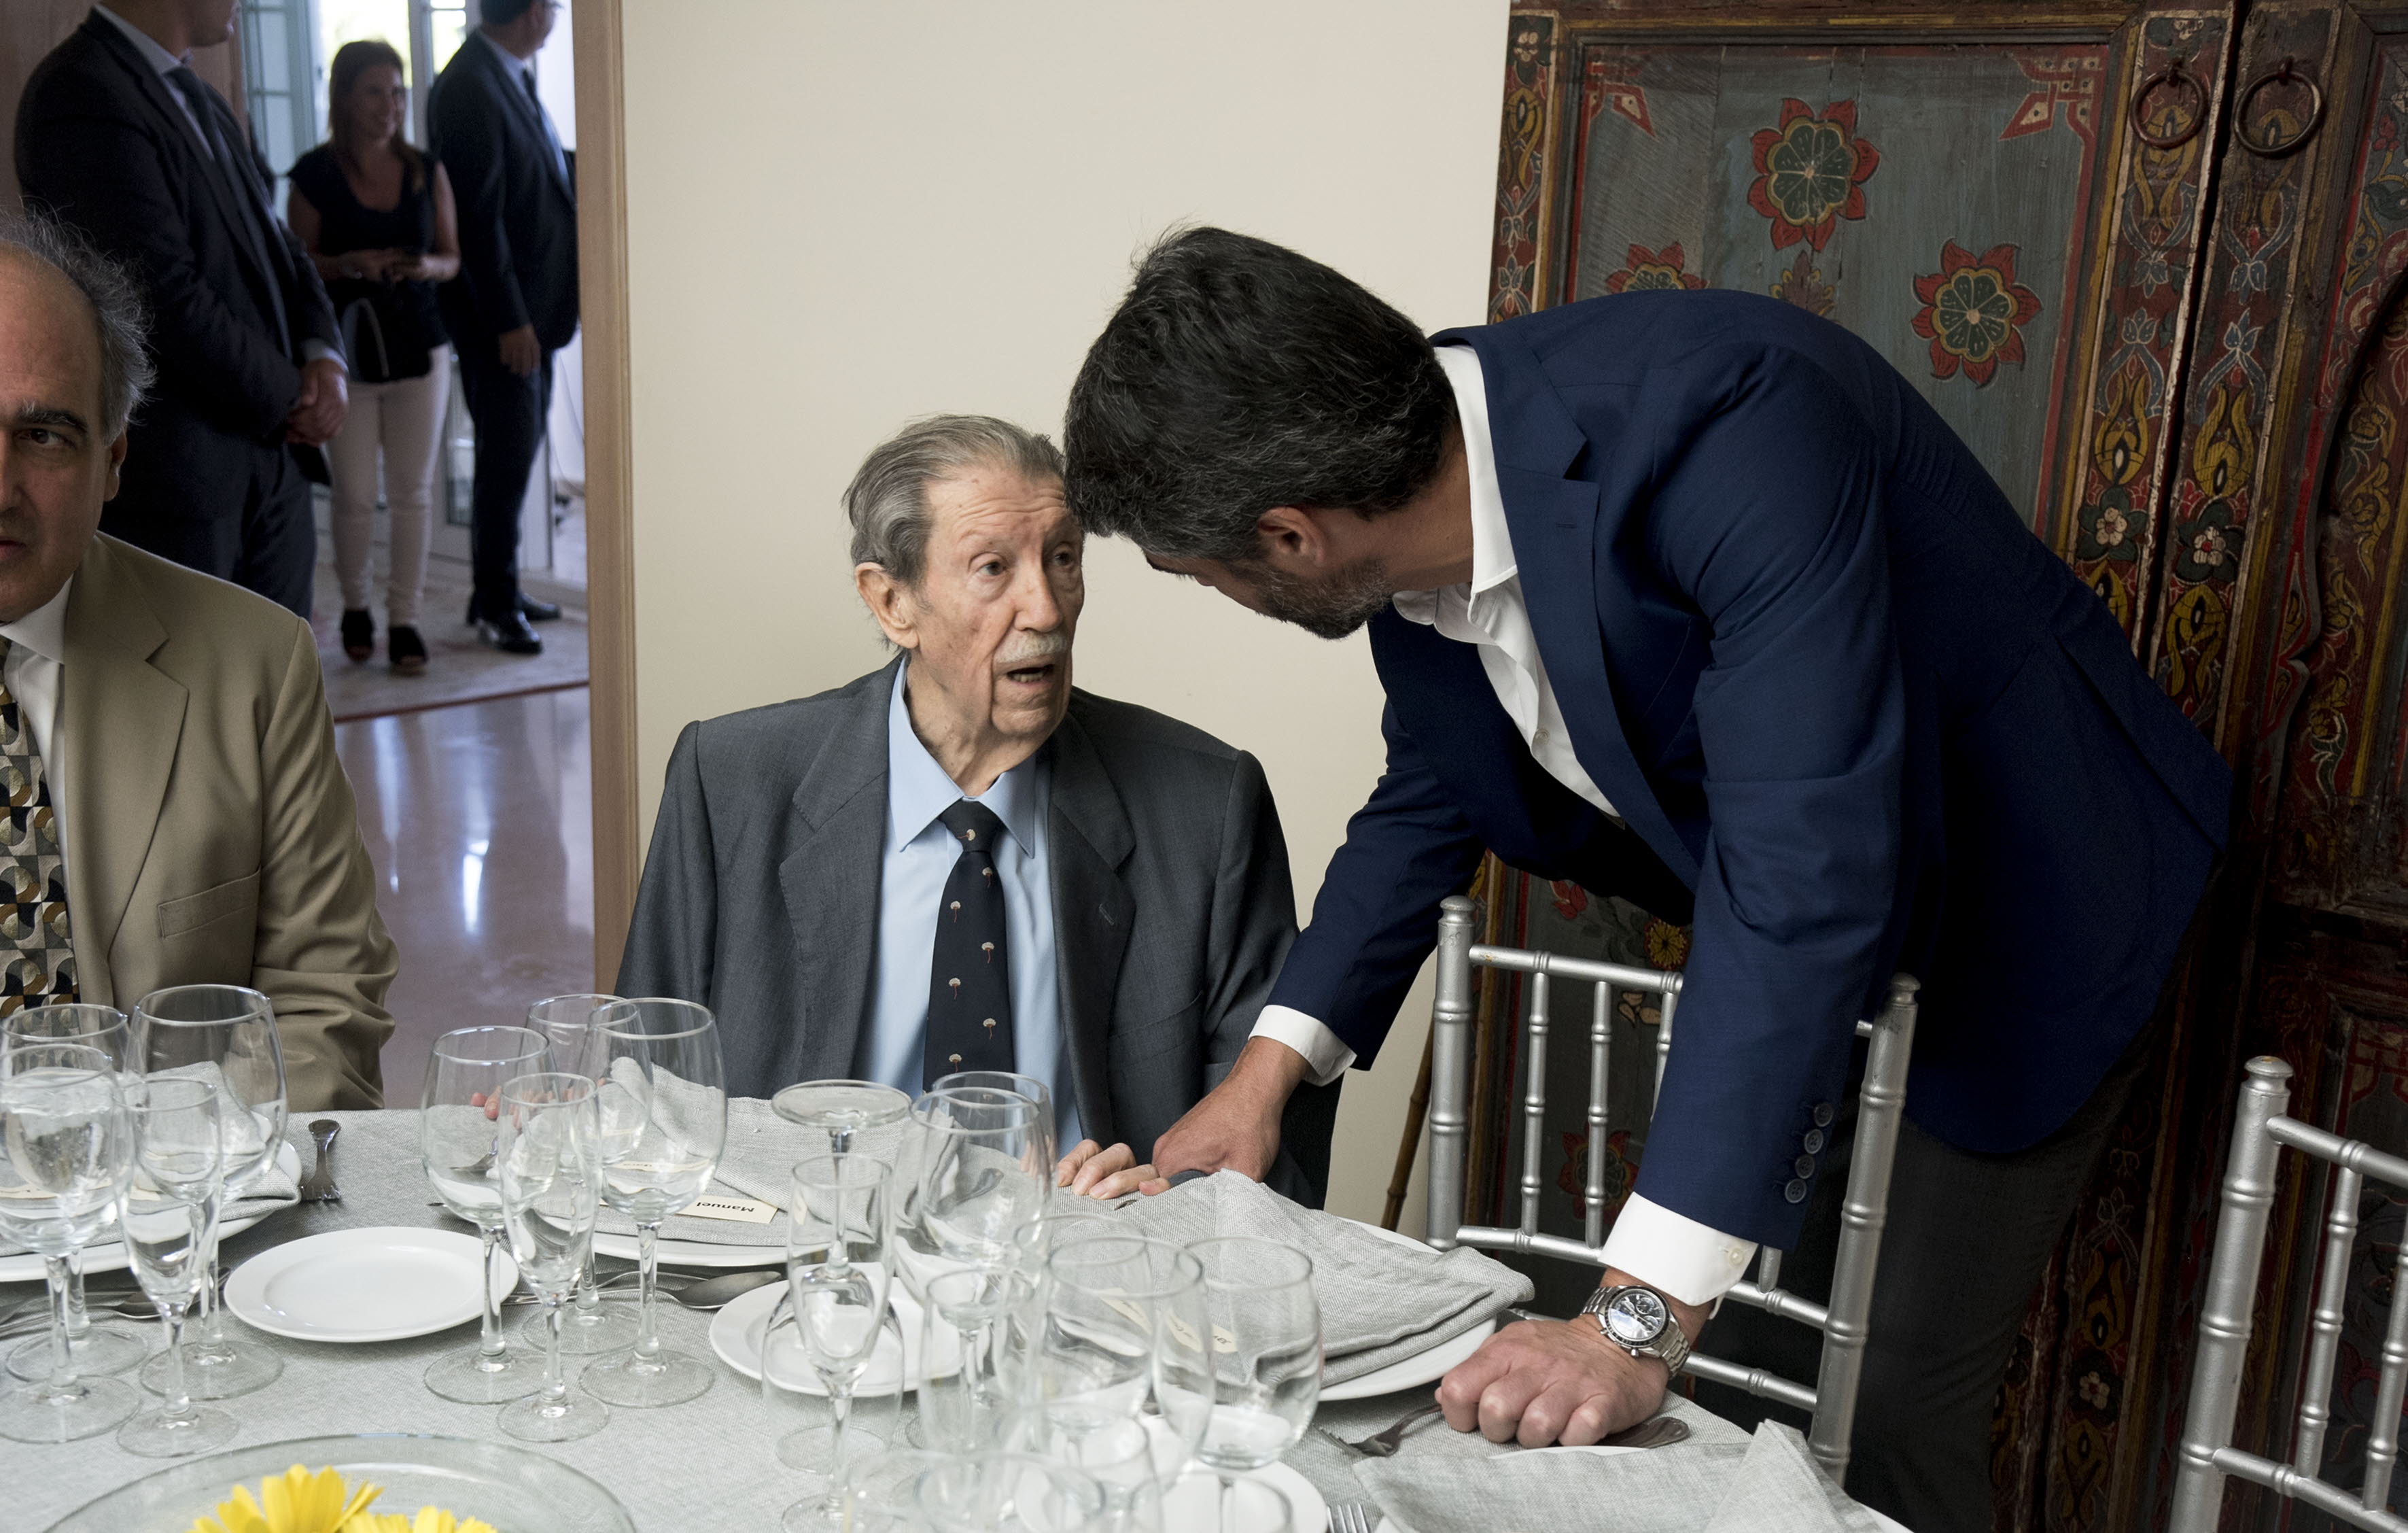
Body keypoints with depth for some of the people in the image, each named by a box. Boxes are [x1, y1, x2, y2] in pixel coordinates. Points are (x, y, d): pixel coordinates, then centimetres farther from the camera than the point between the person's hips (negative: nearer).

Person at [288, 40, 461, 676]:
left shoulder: (427, 172, 6)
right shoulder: (314, 175, -2)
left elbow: (453, 257, 10)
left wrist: (429, 265, -12)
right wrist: (350, 264, -18)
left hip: (419, 348, 2)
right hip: (347, 350, -2)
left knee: (413, 490, 2)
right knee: (355, 494, 0)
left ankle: (404, 616, 12)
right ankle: (354, 604, 22)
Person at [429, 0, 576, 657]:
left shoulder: (512, 76, 11)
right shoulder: (469, 87, -18)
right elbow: (479, 215, -21)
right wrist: (509, 320, -21)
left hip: (535, 306, 9)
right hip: (503, 314, -9)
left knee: (517, 450, 16)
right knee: (506, 457, -1)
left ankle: (498, 588, 27)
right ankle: (495, 604, 11)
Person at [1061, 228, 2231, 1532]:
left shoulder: (1719, 421, -37)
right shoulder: (1425, 496, -11)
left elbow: (1803, 865, -42)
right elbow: (1430, 795, 6)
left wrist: (1640, 1320, -43)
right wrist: (1268, 1070, -2)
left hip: (2019, 910, -7)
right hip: (1783, 932, 7)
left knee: (1889, 1410, -6)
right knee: (1757, 1374, 12)